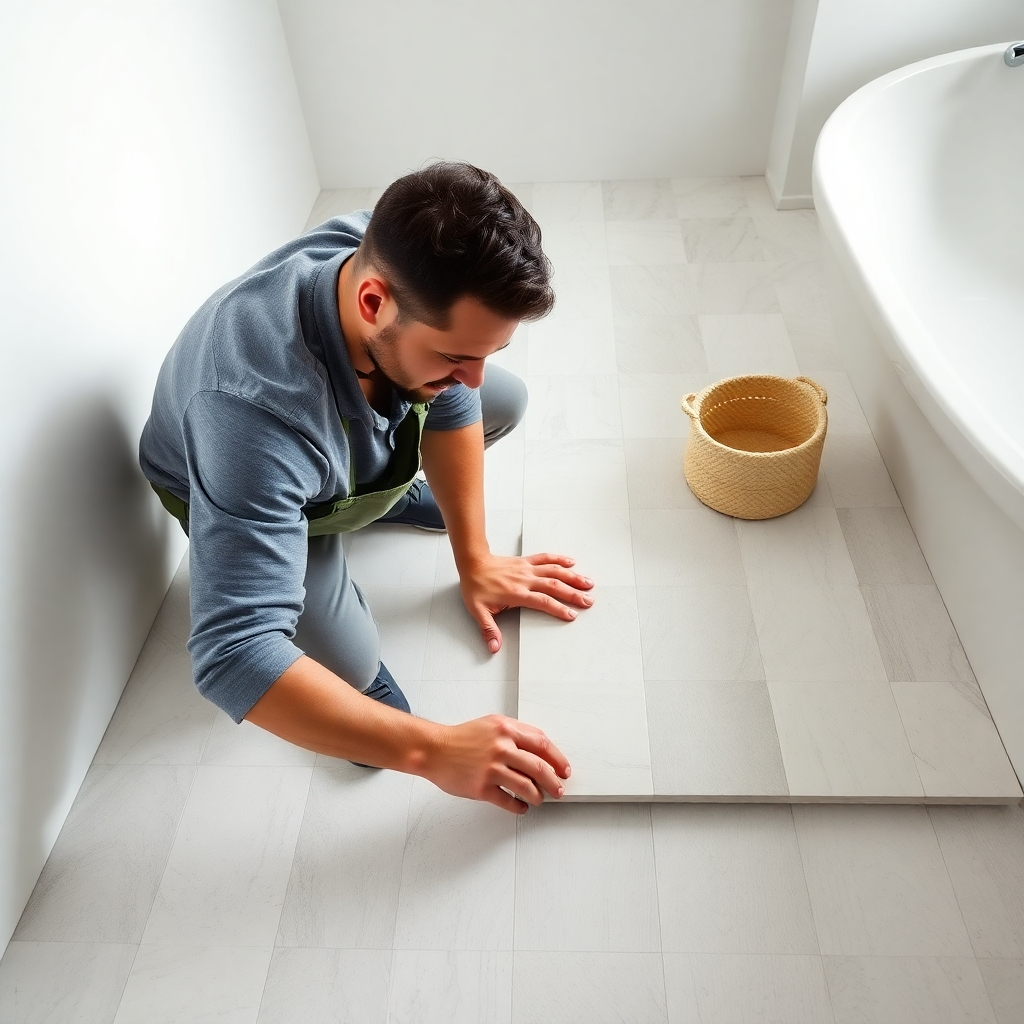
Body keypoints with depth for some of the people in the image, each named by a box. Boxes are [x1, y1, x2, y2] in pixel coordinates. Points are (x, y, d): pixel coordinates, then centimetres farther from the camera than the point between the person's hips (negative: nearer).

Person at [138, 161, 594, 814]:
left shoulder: (405, 257, -32)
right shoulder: (257, 408, -49)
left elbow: (453, 405, -15)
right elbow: (232, 656, -50)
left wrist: (475, 560, -14)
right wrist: (434, 750, -49)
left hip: (355, 446, 5)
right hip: (232, 484, -5)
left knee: (510, 400, 0)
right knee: (354, 670, -18)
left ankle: (385, 493, 21)